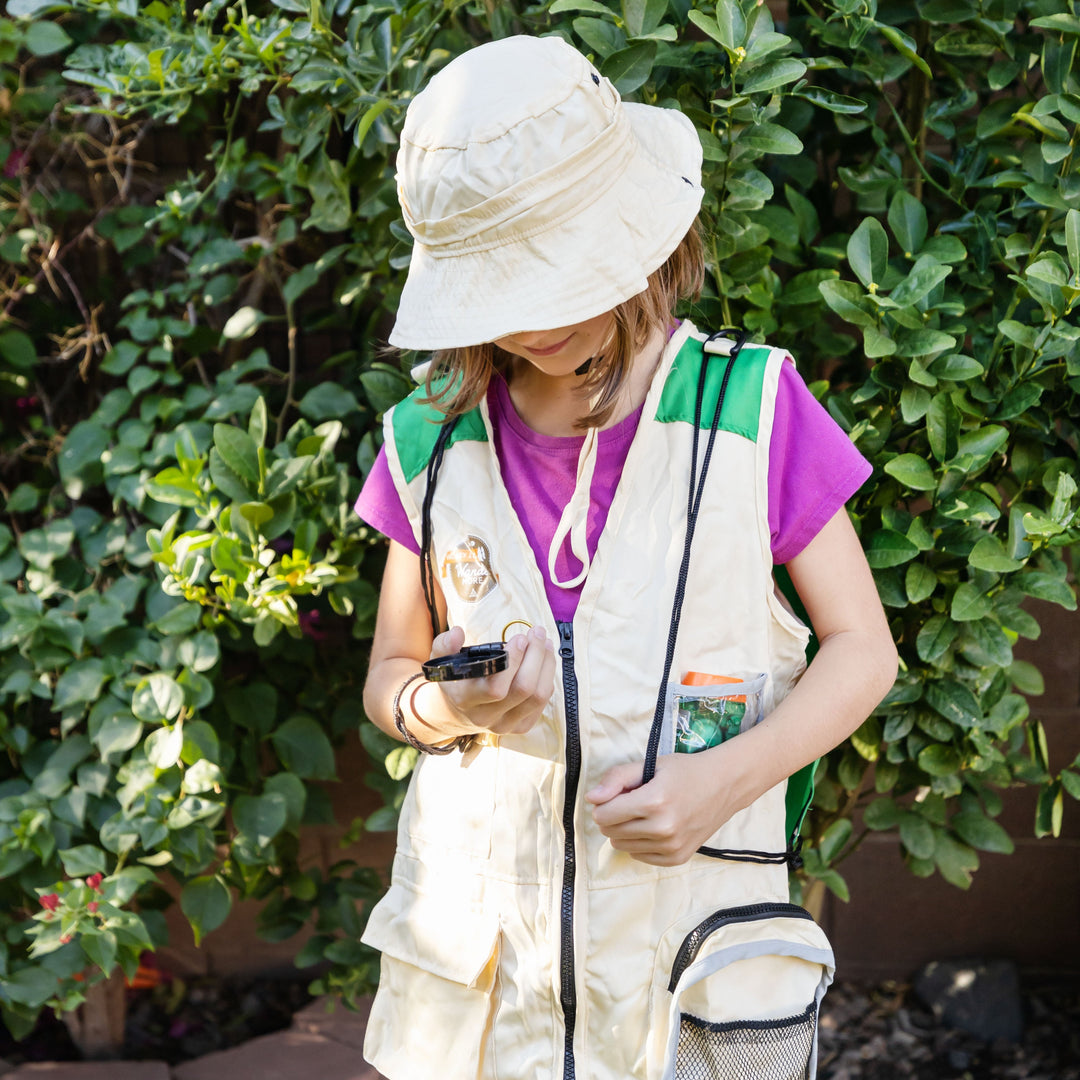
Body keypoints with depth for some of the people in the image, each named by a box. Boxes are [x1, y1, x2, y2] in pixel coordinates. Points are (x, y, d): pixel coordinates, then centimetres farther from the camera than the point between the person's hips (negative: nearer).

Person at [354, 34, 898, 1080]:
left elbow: (863, 648, -2)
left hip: (690, 929, -2)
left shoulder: (750, 410, -7)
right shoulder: (431, 443, 1)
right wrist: (446, 708, -13)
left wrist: (730, 777, -17)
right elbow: (388, 676, 10)